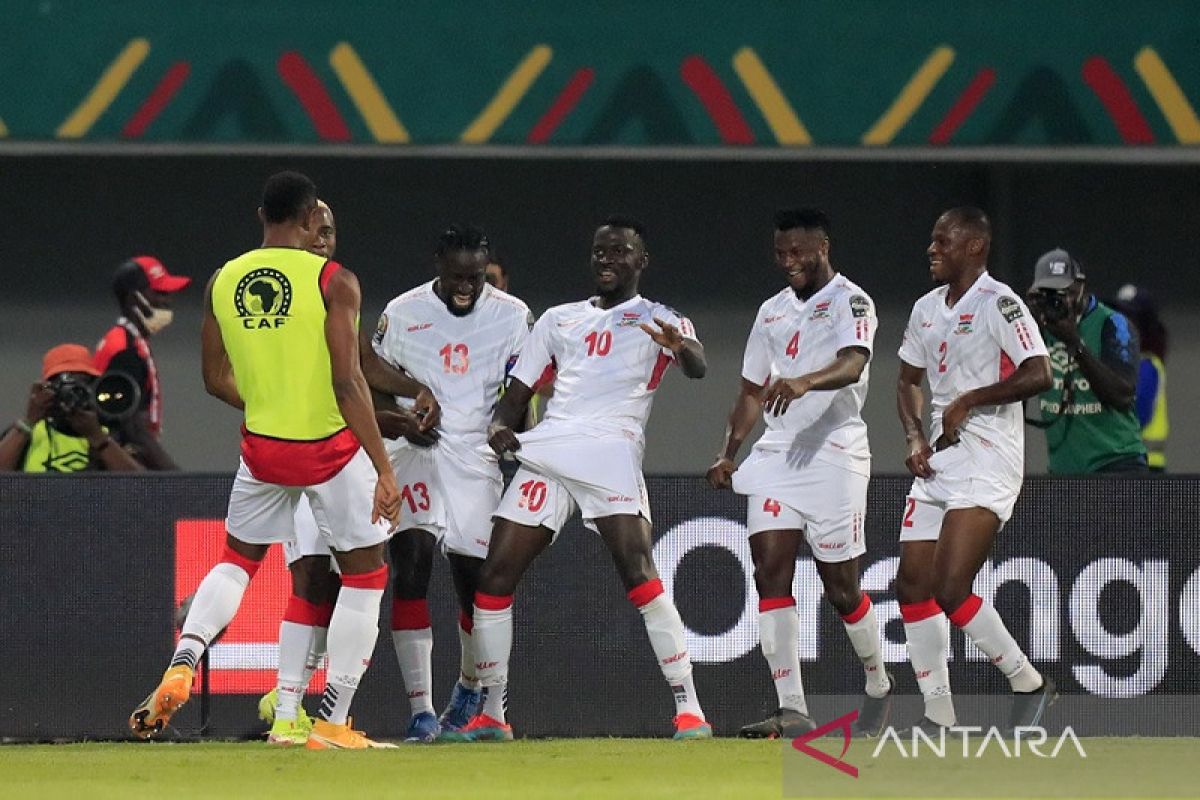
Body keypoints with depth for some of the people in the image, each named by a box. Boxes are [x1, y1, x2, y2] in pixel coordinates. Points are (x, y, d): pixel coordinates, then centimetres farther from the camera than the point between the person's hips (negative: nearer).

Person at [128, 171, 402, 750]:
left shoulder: (223, 282, 2)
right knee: (364, 574, 10)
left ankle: (182, 665, -1)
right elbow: (348, 381, -19)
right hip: (331, 449, -4)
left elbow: (216, 379, 9)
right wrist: (383, 470, -18)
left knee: (237, 559, 24)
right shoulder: (332, 281, -13)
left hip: (262, 449, 4)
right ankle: (332, 722, 6)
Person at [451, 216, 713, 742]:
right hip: (545, 453, 5)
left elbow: (698, 368, -10)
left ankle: (689, 710, -19)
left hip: (610, 452, -5)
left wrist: (680, 347, -35)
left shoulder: (658, 320, 11)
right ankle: (490, 715, 8)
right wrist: (500, 424, 1)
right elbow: (518, 390, 26)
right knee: (495, 577, -2)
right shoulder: (558, 321, 25)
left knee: (638, 573, -21)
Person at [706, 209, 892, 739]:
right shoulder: (772, 312, 18)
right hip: (777, 453, 6)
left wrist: (804, 382, -42)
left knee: (840, 586, -1)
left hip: (833, 452, -6)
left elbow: (852, 364, -23)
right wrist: (729, 453, 13)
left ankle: (879, 688, 24)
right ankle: (792, 711, -12)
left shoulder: (850, 302, -4)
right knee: (770, 572, -9)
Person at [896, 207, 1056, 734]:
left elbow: (1038, 374, -21)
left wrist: (969, 400, -16)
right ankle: (938, 714, 10)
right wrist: (914, 439, 9)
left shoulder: (997, 303, -11)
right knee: (913, 586, 3)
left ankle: (1028, 684, 0)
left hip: (987, 464, -9)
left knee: (951, 589, -16)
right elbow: (908, 380, 26)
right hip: (936, 464, 9)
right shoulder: (926, 309, 14)